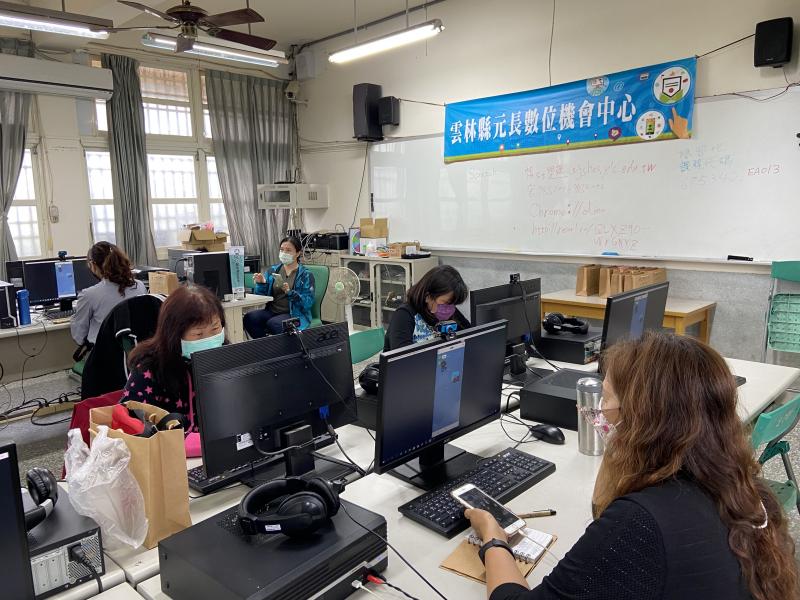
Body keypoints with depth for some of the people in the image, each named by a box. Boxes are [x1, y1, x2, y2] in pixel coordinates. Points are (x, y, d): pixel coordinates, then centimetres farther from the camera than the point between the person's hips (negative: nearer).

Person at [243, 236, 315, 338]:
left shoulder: (306, 275, -1)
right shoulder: (273, 270, 12)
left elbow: (308, 302, -11)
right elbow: (261, 296, 11)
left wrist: (290, 292, -25)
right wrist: (261, 284, -10)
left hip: (295, 314, -5)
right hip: (272, 311, 5)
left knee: (273, 324, -34)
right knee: (249, 318, -23)